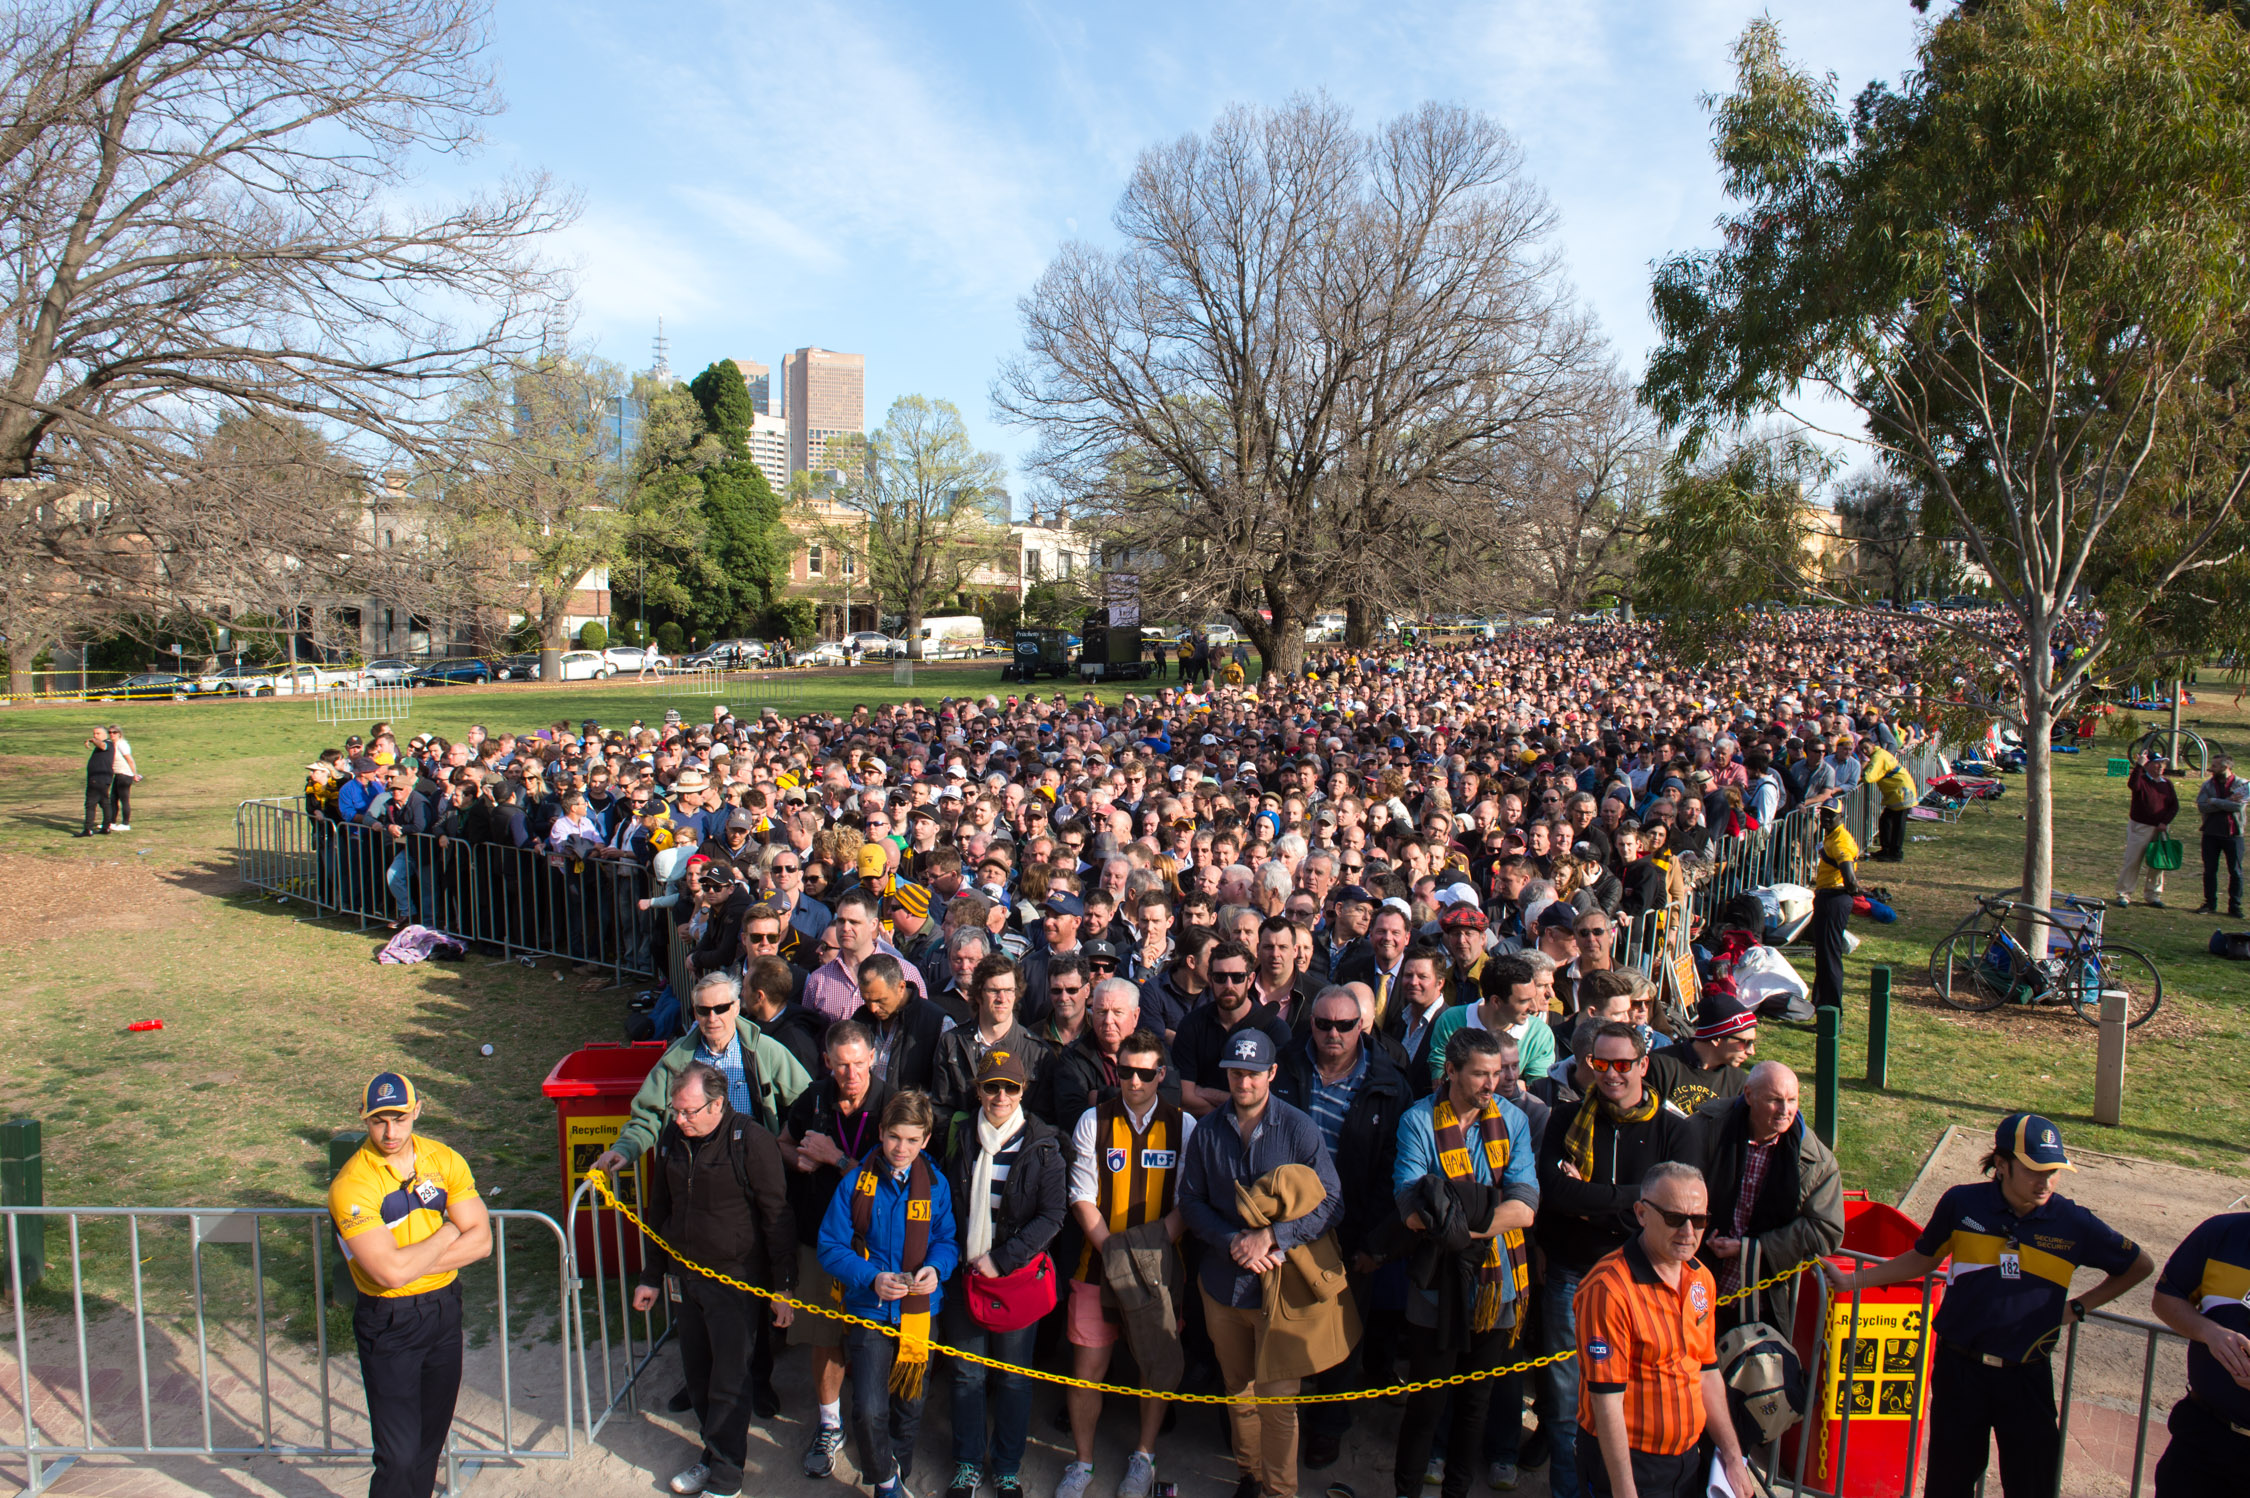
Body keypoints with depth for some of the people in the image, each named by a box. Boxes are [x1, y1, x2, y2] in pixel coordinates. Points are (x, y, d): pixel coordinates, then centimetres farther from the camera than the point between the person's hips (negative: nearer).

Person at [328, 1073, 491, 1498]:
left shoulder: (444, 1160, -3)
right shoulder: (351, 1185, -18)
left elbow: (481, 1239, -6)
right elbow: (390, 1272, -26)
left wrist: (413, 1262, -18)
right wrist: (447, 1233, -12)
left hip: (445, 1311, 5)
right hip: (388, 1323, -5)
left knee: (431, 1437, 17)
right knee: (398, 1456, -4)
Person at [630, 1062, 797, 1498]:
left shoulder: (752, 1142, -19)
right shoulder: (671, 1137, 1)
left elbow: (777, 1217, -12)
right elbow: (660, 1211, 14)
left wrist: (783, 1287, -10)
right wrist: (651, 1276, 18)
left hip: (737, 1281, -6)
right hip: (685, 1277, 6)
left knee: (728, 1381, 2)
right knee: (696, 1376, 15)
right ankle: (713, 1455, 34)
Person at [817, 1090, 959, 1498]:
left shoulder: (936, 1185, -1)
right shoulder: (856, 1183, -6)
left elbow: (948, 1238, 6)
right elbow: (831, 1247, -6)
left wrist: (936, 1268, -16)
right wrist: (872, 1279, -20)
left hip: (920, 1310, 2)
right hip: (870, 1310, -2)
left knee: (909, 1407, 16)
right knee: (869, 1410, -13)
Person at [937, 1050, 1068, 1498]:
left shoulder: (1042, 1145, -5)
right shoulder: (960, 1138, 3)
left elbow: (1052, 1215, -8)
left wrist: (1002, 1260, -13)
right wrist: (957, 1257, -1)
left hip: (1018, 1274, -2)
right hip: (965, 1272, 2)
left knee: (1012, 1376, 7)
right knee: (967, 1374, 9)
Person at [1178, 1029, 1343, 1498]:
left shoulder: (1299, 1129, -9)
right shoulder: (1207, 1132, 0)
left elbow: (1330, 1202, -9)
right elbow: (1191, 1200, 4)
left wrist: (1270, 1237, -18)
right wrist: (1233, 1243, -12)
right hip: (1222, 1281, 3)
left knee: (1276, 1400, 0)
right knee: (1238, 1390, 17)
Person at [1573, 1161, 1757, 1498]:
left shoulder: (1701, 1279, 3)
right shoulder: (1608, 1289, -24)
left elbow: (1707, 1373, 13)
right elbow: (1606, 1402, -22)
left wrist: (1733, 1457, 10)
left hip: (1691, 1456, 7)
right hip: (1627, 1459, -7)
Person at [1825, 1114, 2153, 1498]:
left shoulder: (2074, 1223, -4)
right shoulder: (1962, 1203, -5)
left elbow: (2140, 1265, 14)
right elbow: (1922, 1259, 9)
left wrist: (2078, 1307, 6)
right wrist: (1850, 1281, 7)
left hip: (2026, 1378, 0)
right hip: (1959, 1369, 0)